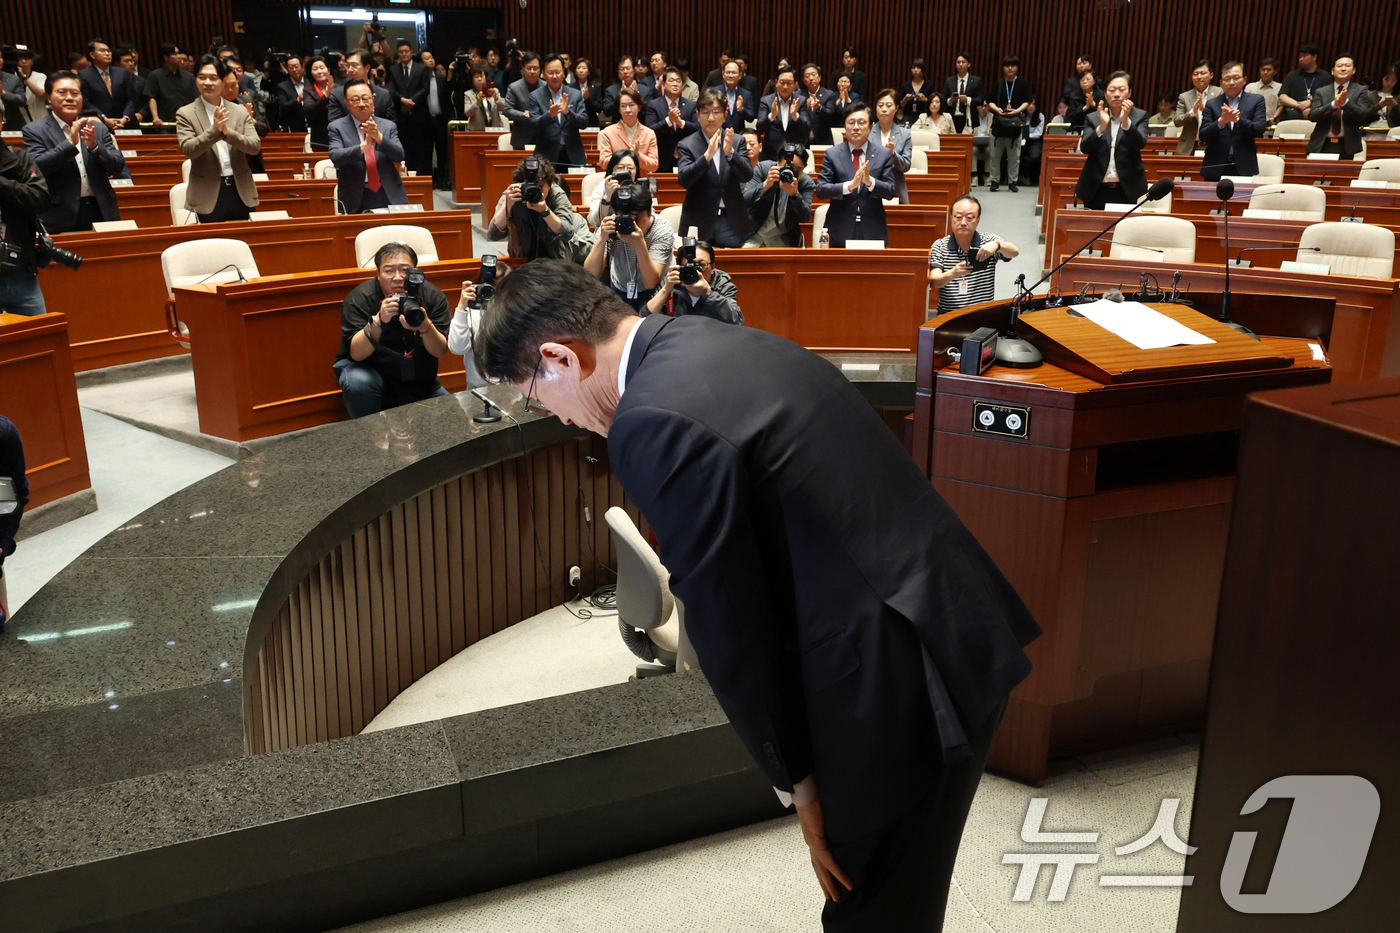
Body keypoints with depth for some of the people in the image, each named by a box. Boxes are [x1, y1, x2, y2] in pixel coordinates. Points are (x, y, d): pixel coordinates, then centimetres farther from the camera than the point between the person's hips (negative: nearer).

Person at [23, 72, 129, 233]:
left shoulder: (98, 128, 12)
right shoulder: (35, 130, 2)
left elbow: (118, 168, 5)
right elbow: (35, 167, -12)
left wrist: (94, 146, -12)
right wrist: (70, 143, -19)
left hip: (101, 214, 3)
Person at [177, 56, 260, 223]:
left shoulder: (240, 112, 8)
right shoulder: (185, 114, 1)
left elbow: (255, 147, -3)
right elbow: (188, 150, -12)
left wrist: (227, 132, -20)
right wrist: (214, 130, -25)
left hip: (239, 192, 3)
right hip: (209, 196, -2)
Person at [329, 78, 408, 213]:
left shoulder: (388, 126, 8)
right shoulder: (337, 128, 3)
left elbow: (400, 156, -4)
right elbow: (335, 157, -13)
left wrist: (379, 137, -22)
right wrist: (363, 146, -28)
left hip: (389, 197, 2)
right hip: (355, 199, -2)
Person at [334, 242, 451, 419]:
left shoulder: (433, 296, -11)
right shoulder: (359, 298, -17)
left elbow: (440, 352, -16)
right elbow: (357, 354, -26)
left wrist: (425, 326, -37)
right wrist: (378, 321, -41)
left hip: (418, 381, 3)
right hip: (370, 369, -3)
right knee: (359, 383, -34)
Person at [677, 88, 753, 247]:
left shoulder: (736, 141, 6)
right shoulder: (687, 145, 0)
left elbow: (747, 176, -5)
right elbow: (684, 179, -14)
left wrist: (730, 152, -22)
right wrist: (707, 155, -28)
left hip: (731, 222, 2)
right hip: (699, 222, -2)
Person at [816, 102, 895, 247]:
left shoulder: (884, 155, 5)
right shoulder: (832, 154, 3)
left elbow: (890, 191, -1)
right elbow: (821, 190, -7)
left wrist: (870, 181, -22)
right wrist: (850, 185, -22)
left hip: (873, 233, 1)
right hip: (840, 232, -1)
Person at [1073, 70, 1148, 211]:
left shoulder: (1140, 116, 6)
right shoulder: (1093, 119, 7)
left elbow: (1140, 143, -10)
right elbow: (1084, 148, -7)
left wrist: (1126, 121, -26)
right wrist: (1102, 126, -23)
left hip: (1127, 189, -1)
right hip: (1097, 190, 1)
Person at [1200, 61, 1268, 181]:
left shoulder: (1256, 100, 9)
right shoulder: (1211, 104, 9)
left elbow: (1260, 129, -4)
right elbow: (1203, 136, -1)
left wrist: (1238, 119, -19)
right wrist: (1221, 121, -19)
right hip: (1215, 169, 0)